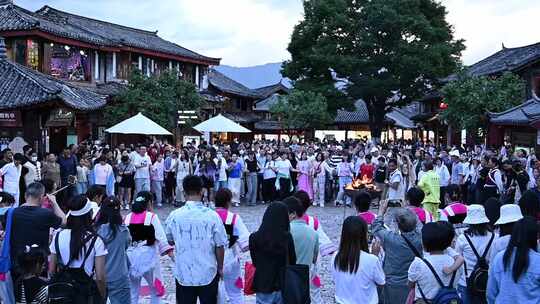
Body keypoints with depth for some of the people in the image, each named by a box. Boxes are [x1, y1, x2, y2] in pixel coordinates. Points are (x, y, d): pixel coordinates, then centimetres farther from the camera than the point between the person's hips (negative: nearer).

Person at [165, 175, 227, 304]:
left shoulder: (174, 216, -11)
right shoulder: (212, 215, -15)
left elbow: (170, 240, 5)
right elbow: (220, 245, -8)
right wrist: (220, 268, 6)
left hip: (183, 274, 1)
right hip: (208, 274, -1)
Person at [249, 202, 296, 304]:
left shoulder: (254, 238, -11)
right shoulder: (287, 237, -12)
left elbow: (255, 262, 2)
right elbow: (293, 261, -3)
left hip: (263, 286, 0)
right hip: (284, 285, 0)